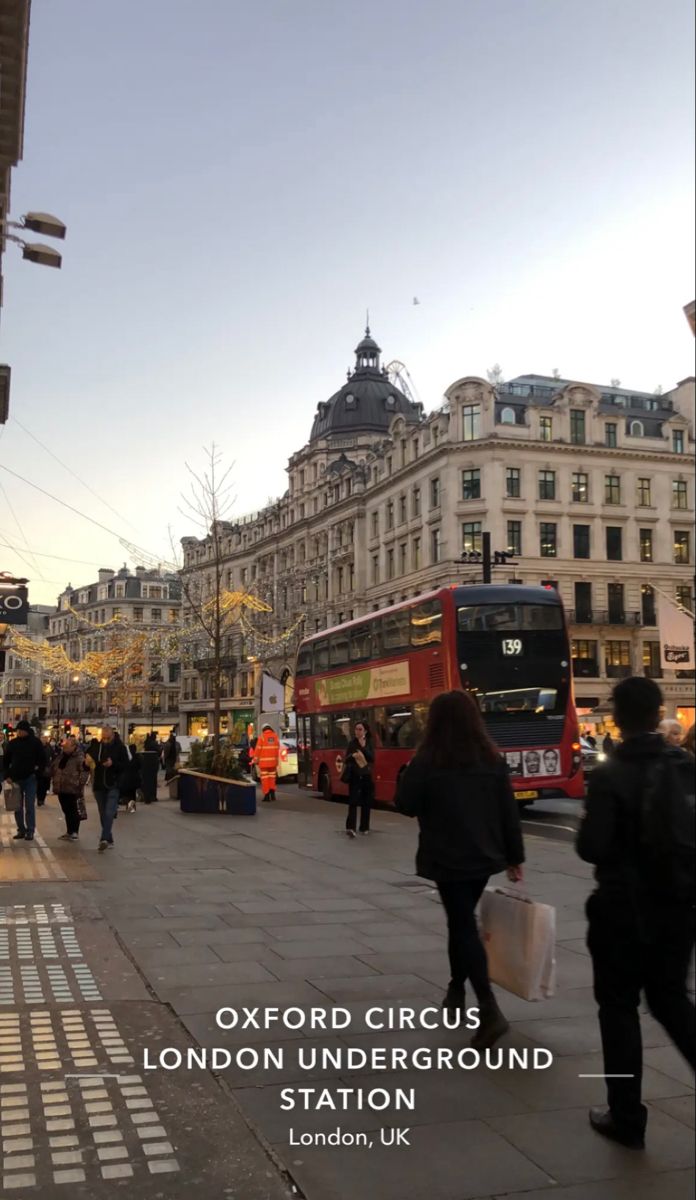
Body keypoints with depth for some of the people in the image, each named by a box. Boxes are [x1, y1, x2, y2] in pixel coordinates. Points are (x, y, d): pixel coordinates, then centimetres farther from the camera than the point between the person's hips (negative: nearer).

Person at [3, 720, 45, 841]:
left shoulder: (35, 742, -4)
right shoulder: (12, 743, 4)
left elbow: (42, 759, 0)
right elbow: (6, 760, 10)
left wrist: (37, 771, -10)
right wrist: (7, 775, 1)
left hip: (30, 778, -3)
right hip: (16, 779, 3)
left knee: (29, 807, -2)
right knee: (17, 807, 8)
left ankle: (30, 831, 2)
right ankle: (21, 830, 16)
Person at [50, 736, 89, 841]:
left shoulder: (80, 758, -12)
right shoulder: (60, 757, 12)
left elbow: (85, 771, -18)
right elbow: (53, 768, 24)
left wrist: (80, 783, -22)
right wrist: (54, 781, 18)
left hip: (72, 789, -8)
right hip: (61, 789, 8)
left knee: (74, 811, -1)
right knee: (66, 811, 15)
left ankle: (75, 832, 7)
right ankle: (69, 832, 24)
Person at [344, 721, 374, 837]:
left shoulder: (369, 743, 4)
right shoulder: (351, 744, 2)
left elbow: (372, 758, -8)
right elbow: (347, 759, -2)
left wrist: (363, 747, -17)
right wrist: (352, 755, -23)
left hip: (366, 776, 2)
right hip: (354, 776, -2)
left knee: (366, 803, 7)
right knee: (353, 802, -13)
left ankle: (364, 828, 18)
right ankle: (350, 827, -21)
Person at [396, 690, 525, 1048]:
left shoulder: (427, 761, -13)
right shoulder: (492, 759, 1)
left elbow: (405, 805, -7)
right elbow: (509, 811, 3)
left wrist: (411, 774, 10)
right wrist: (514, 857, 10)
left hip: (447, 859, -5)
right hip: (484, 856, 5)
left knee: (463, 926, -4)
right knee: (462, 921, 21)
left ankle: (489, 1010, -15)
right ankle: (456, 991, 33)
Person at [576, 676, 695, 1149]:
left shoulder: (610, 776, -17)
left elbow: (592, 848, -19)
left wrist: (589, 828, 1)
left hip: (624, 909, -5)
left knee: (619, 1007, 10)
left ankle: (627, 1117, 17)